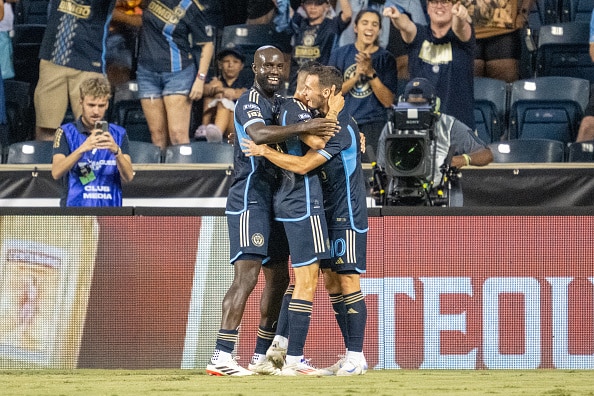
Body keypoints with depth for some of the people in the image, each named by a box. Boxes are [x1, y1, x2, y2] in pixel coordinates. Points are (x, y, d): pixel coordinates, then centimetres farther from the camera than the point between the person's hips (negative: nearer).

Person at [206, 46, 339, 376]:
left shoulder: (281, 101, 15)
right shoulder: (250, 102, -13)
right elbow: (259, 134, -34)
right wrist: (302, 128, -40)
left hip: (275, 199, 10)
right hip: (251, 199, -10)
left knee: (278, 278, 12)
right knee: (247, 276, -17)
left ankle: (262, 355, 19)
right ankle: (222, 357, -21)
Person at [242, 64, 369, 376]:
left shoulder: (340, 129, -20)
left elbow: (303, 165, -27)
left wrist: (264, 151, -20)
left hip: (348, 216, -10)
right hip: (330, 213, 10)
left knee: (348, 282, -8)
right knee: (332, 282, 9)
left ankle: (356, 358, -6)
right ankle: (351, 355, 12)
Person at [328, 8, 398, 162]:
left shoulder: (386, 58, 4)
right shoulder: (340, 54, 7)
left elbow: (388, 101, -2)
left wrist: (371, 73, -13)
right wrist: (356, 77, -11)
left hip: (374, 125, -1)